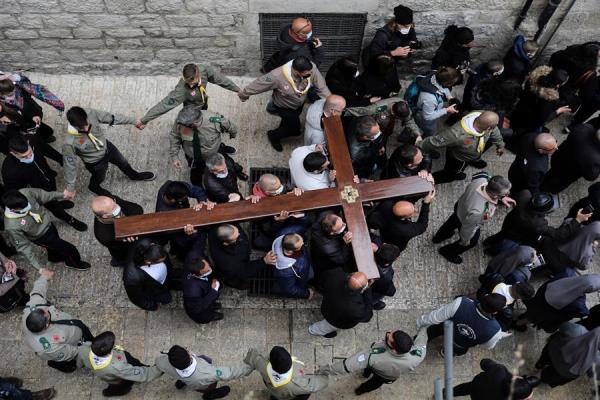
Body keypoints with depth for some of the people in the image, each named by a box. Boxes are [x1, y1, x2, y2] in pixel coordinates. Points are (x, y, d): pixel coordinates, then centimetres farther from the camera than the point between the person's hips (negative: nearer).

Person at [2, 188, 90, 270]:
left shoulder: (25, 193, -32)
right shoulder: (12, 226, -39)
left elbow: (42, 195, -10)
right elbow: (23, 246, -27)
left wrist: (61, 195, -4)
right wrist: (39, 267, -26)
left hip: (47, 224, 5)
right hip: (41, 237, -5)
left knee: (55, 245, 33)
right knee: (70, 249, 9)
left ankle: (54, 257, 67)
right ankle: (76, 263, 43)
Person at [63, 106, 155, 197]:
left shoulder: (91, 114, -33)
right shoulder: (69, 143, -40)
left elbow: (110, 117, -16)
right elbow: (69, 163, -27)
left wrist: (134, 121, -8)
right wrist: (70, 187, -15)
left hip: (106, 147, 4)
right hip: (95, 162, -4)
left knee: (122, 162, 30)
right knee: (99, 178, 27)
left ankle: (135, 175, 64)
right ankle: (94, 187, 65)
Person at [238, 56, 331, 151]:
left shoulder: (311, 68, -36)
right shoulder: (277, 76, -45)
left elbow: (322, 88, -25)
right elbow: (258, 84, -29)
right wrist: (243, 95, -12)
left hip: (300, 103, 5)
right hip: (282, 107, -5)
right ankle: (273, 135, 27)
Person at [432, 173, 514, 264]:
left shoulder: (482, 179, -35)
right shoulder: (477, 212, -49)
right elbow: (468, 228, -28)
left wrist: (502, 198, -8)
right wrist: (465, 240, -8)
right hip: (465, 222, -5)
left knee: (453, 221, 38)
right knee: (472, 241, 29)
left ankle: (439, 236, 70)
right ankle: (447, 252, 56)